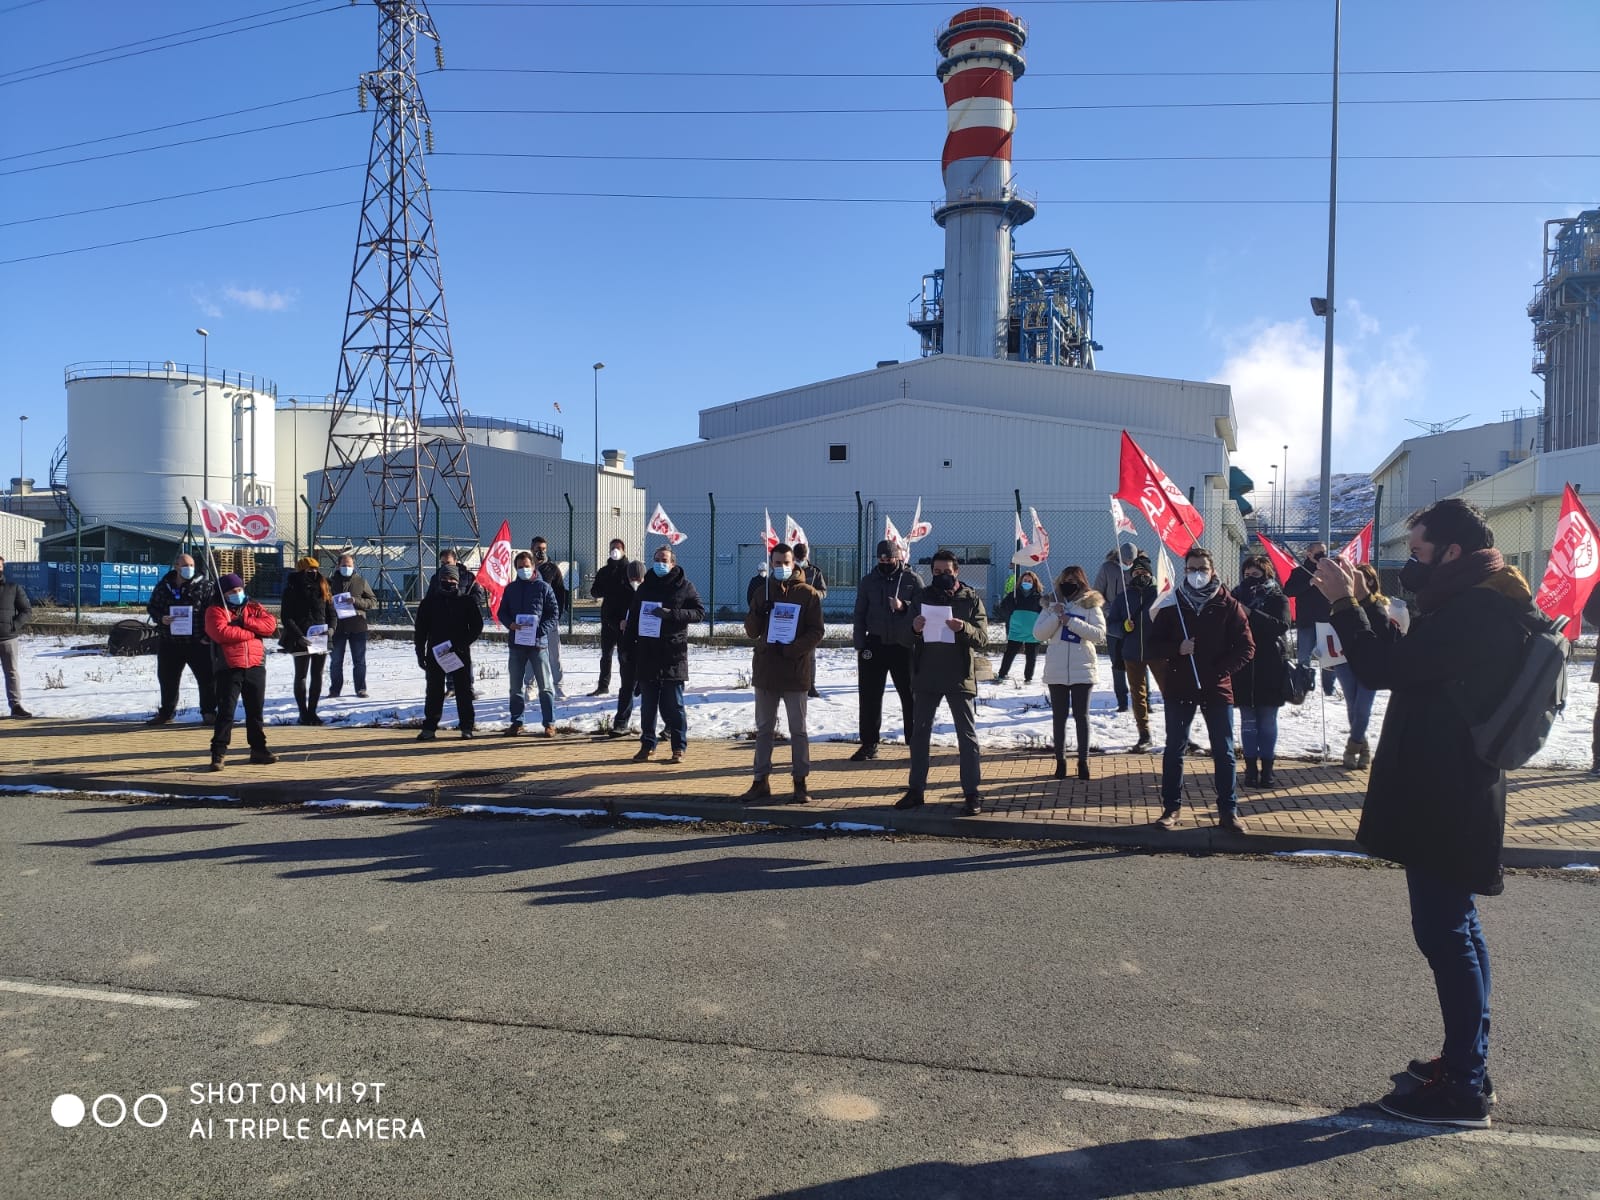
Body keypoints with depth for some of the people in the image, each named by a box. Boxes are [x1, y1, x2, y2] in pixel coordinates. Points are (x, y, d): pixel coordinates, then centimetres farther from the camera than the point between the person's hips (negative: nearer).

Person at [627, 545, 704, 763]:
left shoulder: (683, 586, 1)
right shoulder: (645, 587, 13)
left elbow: (700, 612, -5)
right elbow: (633, 619, 15)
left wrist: (671, 614, -17)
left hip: (673, 655, -4)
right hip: (646, 654, 4)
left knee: (673, 704, 0)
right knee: (647, 703, 9)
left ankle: (679, 747, 9)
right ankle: (647, 744, 19)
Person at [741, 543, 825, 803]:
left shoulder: (808, 594, -1)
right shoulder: (764, 593, 10)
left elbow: (816, 632, -6)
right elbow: (751, 632, 8)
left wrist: (791, 650, -18)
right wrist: (758, 613, -12)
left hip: (796, 671, -4)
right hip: (765, 669, 4)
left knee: (797, 729, 2)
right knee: (764, 728, 10)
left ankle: (800, 783, 8)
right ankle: (761, 781, 18)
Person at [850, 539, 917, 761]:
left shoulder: (912, 580, 0)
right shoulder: (867, 582, 7)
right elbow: (859, 615, 8)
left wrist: (904, 607, -24)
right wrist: (859, 645, 0)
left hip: (904, 646, -2)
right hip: (874, 645, 2)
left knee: (910, 695, 4)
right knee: (869, 696, 5)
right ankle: (869, 743, 15)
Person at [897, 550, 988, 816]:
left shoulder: (971, 599, 0)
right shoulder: (922, 597, 6)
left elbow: (982, 639, -7)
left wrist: (964, 628, -27)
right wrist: (914, 629, -20)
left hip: (960, 677, -3)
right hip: (926, 676, 3)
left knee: (967, 735, 2)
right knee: (919, 733, 8)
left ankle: (972, 794, 9)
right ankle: (915, 789, 18)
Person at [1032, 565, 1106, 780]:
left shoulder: (1091, 605, 0)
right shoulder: (1051, 606, 6)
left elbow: (1099, 634, -10)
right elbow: (1039, 633, -1)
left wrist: (1072, 622, -16)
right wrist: (1056, 616, -14)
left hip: (1082, 670, -2)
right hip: (1056, 671, 2)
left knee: (1081, 715, 4)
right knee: (1059, 716, 7)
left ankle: (1083, 760, 12)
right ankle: (1060, 760, 15)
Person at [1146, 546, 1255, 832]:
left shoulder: (1228, 606, 0)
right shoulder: (1172, 605, 3)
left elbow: (1246, 647, 0)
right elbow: (1151, 645, 3)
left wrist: (1221, 670, -11)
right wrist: (1177, 649, -15)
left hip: (1217, 690, -1)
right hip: (1179, 689, 1)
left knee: (1223, 752, 5)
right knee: (1174, 749, 6)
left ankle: (1228, 811, 14)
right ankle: (1171, 807, 16)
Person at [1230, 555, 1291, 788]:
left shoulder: (1277, 599, 1)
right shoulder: (1237, 596, 7)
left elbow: (1282, 626, -17)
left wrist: (1250, 613, -23)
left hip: (1269, 670, -1)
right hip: (1243, 670, 2)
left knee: (1268, 721, 5)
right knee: (1248, 721, 6)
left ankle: (1267, 768, 12)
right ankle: (1251, 768, 12)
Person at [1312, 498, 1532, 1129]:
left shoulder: (1475, 612, -21)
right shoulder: (1481, 604, 12)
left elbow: (1385, 668, -24)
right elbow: (1409, 662, 16)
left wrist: (1345, 603, -14)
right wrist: (1364, 605, 11)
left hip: (1444, 803, -11)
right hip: (1449, 796, 11)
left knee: (1443, 932, -3)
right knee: (1454, 929, 18)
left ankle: (1464, 1088, 7)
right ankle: (1467, 1061, 31)